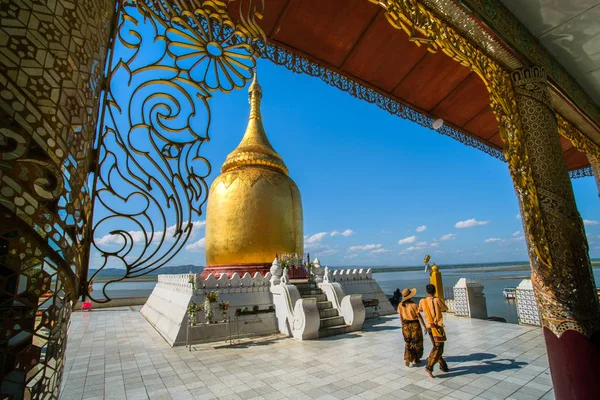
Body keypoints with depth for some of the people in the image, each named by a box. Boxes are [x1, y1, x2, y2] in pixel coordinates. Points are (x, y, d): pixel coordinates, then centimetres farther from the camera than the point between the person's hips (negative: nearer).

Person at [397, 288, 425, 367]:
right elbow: (419, 316, -16)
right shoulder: (414, 305, -22)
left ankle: (407, 359, 5)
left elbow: (401, 317, 3)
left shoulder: (400, 305, -7)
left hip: (406, 325, 4)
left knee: (408, 343, 17)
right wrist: (424, 326, -5)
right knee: (417, 342, 18)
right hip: (415, 325, -3)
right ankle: (415, 359, 28)